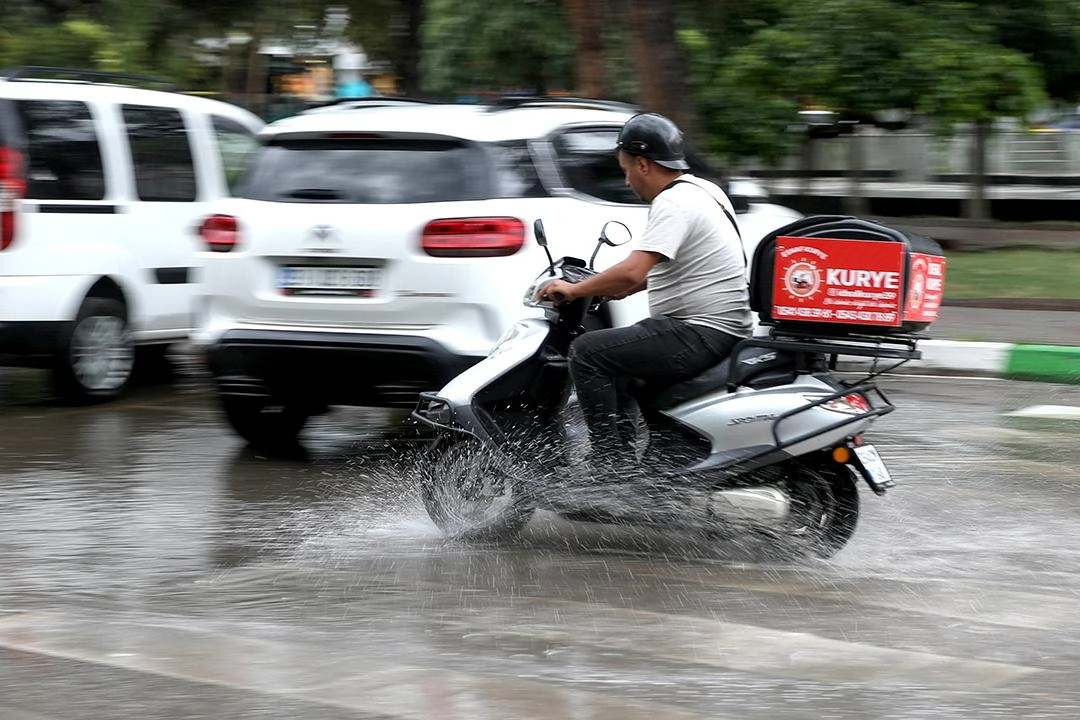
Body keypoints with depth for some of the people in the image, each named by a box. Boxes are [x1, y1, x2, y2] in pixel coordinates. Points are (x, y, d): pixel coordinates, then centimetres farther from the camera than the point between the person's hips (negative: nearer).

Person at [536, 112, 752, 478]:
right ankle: (623, 452, 23)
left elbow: (633, 272, -27)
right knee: (617, 349, 28)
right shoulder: (704, 189, 14)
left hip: (701, 335, -11)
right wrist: (621, 288, 28)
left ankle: (609, 460, -14)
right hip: (721, 329, 11)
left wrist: (574, 290, -15)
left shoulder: (674, 203, -17)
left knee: (588, 351, -13)